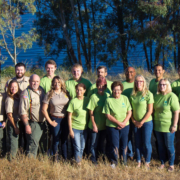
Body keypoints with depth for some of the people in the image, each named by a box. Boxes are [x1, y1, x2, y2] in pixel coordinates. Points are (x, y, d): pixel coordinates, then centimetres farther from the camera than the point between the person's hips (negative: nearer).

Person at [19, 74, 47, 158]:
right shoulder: (26, 93, -10)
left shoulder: (42, 91, 10)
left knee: (45, 144, 15)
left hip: (43, 123, 7)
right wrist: (27, 125, -17)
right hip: (33, 124, -7)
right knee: (33, 145, -8)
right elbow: (23, 111, -14)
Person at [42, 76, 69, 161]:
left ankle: (66, 159, 19)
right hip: (55, 120, -2)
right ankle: (55, 160, 16)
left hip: (65, 119, 2)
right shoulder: (49, 94, -3)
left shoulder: (66, 93, 4)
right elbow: (44, 109, -4)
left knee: (65, 140, 8)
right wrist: (50, 121, -5)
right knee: (56, 140, 5)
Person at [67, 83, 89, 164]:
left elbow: (90, 114, 10)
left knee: (82, 148, 10)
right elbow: (69, 116, -6)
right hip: (75, 128, -3)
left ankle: (80, 161, 23)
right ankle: (78, 163, 6)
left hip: (84, 128, 4)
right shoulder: (73, 101, -8)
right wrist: (70, 129, -9)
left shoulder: (87, 100, 2)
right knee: (77, 147, -4)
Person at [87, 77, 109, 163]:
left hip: (104, 125, 4)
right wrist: (94, 124, -11)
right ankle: (93, 162, 16)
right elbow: (91, 112, -7)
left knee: (102, 145, 14)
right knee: (94, 145, 4)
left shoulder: (107, 96, 4)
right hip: (95, 126, -4)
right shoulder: (94, 96, -8)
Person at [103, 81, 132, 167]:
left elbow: (129, 112, 3)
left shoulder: (125, 98, 3)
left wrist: (124, 122, -11)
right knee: (114, 145, 3)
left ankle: (124, 162, 23)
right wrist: (118, 123, -14)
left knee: (124, 145, 8)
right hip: (112, 126, -3)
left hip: (125, 126, 3)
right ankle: (114, 162, 20)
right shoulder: (108, 100, -7)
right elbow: (108, 115, -9)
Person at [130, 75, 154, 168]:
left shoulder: (148, 94, -10)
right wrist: (134, 121, -3)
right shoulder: (133, 95, 4)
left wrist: (142, 122, -11)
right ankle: (138, 162, 22)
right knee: (137, 143, 10)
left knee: (146, 143, 1)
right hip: (136, 123, 4)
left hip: (147, 122, -4)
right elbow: (131, 109, 8)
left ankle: (147, 162, 16)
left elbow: (150, 111, -11)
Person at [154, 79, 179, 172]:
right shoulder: (156, 96, 5)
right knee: (160, 146, 14)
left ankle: (171, 164, 21)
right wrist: (154, 122, 8)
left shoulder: (172, 96, -12)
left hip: (168, 127, -5)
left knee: (169, 146, 6)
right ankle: (162, 163, 28)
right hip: (157, 126, 5)